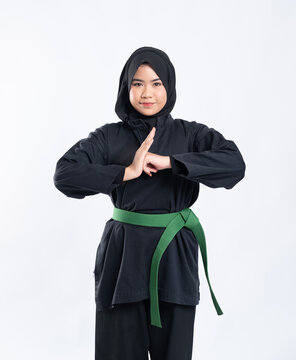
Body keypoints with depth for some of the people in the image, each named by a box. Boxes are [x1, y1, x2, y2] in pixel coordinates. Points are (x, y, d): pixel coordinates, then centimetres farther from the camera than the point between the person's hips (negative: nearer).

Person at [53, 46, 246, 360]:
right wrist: (126, 172, -17)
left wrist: (169, 162, -21)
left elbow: (235, 164, -15)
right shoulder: (109, 137, 1)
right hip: (124, 255, 0)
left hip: (174, 254, 0)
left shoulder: (190, 134, 1)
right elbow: (64, 175, -10)